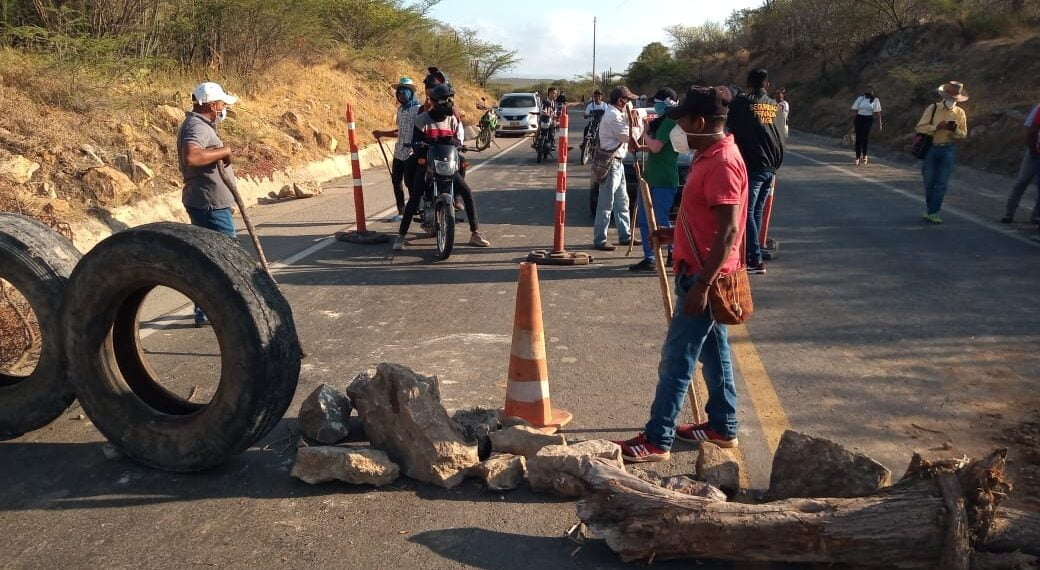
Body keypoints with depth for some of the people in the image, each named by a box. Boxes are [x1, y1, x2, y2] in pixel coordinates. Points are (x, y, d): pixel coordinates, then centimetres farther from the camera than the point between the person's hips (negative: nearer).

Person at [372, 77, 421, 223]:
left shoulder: (418, 109, -9)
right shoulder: (400, 109, 16)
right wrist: (382, 134, 23)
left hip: (411, 152, -8)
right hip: (399, 151, 8)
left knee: (410, 183, -7)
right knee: (396, 181, 10)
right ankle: (401, 212, 21)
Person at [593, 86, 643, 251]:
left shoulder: (618, 114, 15)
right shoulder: (613, 116, -17)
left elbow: (631, 137, 13)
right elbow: (631, 137, -18)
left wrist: (633, 120, 0)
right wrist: (634, 122, -2)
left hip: (617, 162, 10)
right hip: (610, 163, -10)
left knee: (622, 202, 16)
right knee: (606, 204, -6)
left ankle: (625, 235, 25)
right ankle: (599, 240, -2)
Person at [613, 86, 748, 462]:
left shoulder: (722, 163, -21)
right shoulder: (711, 155, 11)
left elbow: (728, 231, -25)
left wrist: (701, 285, -26)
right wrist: (674, 235, 16)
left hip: (704, 278, -10)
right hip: (704, 275, 10)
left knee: (676, 358, -4)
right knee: (713, 351, 17)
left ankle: (657, 440, 4)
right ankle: (723, 426, 29)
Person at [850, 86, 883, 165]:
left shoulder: (875, 100, 1)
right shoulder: (860, 99, 6)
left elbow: (877, 113, 0)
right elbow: (855, 111, 10)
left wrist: (879, 124, -3)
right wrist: (853, 122, 9)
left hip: (868, 120, -1)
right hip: (859, 119, 1)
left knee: (866, 137, -3)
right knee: (858, 138, -4)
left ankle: (864, 155, 14)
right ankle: (858, 157, 3)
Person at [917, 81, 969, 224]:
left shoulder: (960, 113, 5)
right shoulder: (932, 108, -1)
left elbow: (963, 135, 7)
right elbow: (920, 127, -6)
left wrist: (955, 130, -15)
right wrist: (937, 127, -20)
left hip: (948, 150, 1)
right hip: (930, 148, -1)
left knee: (942, 183, -2)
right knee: (929, 182, 7)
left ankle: (932, 212, 3)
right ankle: (930, 208, 28)